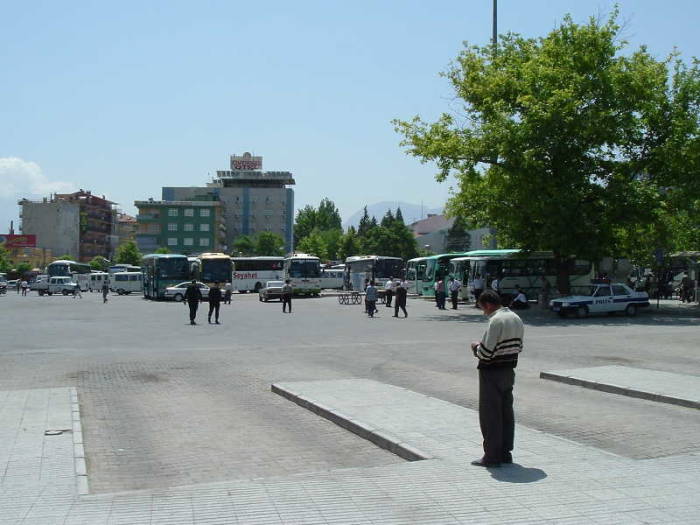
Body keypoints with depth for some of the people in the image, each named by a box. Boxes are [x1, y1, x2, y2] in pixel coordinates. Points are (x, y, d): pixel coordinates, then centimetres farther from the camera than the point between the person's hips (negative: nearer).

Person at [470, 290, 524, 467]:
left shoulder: (496, 321, -21)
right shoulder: (516, 319, 7)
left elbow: (486, 353, -24)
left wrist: (476, 346, -2)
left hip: (492, 373, -9)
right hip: (509, 371, 9)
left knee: (490, 415, 1)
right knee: (506, 412, 14)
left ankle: (492, 456, 5)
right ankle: (506, 453, 22)